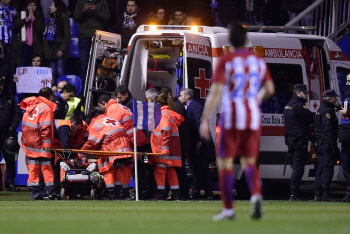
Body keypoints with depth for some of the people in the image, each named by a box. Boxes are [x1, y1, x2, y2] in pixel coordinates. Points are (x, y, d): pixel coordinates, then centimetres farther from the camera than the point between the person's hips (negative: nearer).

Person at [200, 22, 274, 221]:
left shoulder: (225, 61, -8)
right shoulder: (258, 60, 6)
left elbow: (215, 92, -13)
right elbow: (270, 89, 12)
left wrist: (204, 120, -11)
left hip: (231, 117, -4)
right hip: (253, 117, 4)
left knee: (225, 161, 6)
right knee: (249, 161, 12)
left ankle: (228, 209, 5)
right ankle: (256, 194, -17)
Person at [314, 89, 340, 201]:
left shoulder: (321, 109, 18)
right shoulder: (327, 111, -14)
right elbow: (328, 130, -21)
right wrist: (334, 147, -21)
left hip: (320, 144, 10)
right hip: (327, 144, -10)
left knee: (320, 168, 11)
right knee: (327, 167, -9)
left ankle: (318, 194, 12)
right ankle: (325, 194, -12)